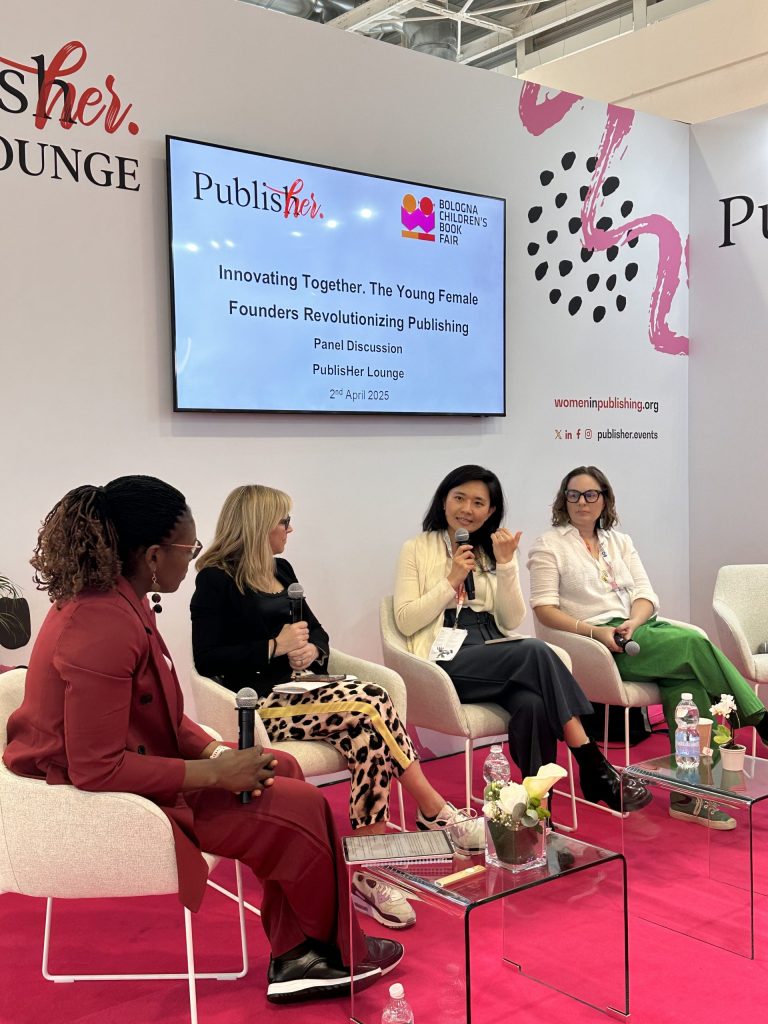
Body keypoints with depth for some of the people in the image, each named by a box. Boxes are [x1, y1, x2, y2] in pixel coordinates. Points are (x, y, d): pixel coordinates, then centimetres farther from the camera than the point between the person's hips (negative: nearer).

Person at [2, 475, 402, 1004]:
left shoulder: (111, 600, 1)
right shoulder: (103, 628, -30)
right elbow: (97, 770, -30)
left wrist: (215, 750, -5)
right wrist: (216, 772, -23)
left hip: (134, 765, 10)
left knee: (283, 770, 11)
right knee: (303, 807, -6)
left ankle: (295, 958, 15)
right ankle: (336, 953, 23)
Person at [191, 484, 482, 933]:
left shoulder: (281, 571, 18)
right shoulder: (217, 580, -4)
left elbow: (317, 631, 20)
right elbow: (206, 659, -12)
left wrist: (311, 651, -5)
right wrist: (275, 647, -17)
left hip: (298, 692, 7)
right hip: (260, 706, -7)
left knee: (366, 730, -26)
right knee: (370, 702, -27)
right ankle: (437, 813, -14)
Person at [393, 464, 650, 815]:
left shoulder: (495, 550, 18)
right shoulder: (417, 549, 7)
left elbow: (510, 622, 6)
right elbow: (405, 622, -2)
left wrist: (505, 564, -6)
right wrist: (452, 581, -8)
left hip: (496, 655, 4)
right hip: (447, 663, -4)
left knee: (532, 704, -33)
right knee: (535, 652, -30)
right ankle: (595, 767, -26)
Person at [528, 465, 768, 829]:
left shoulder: (619, 541, 21)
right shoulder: (549, 545, 6)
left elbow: (646, 595, 12)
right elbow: (544, 608, -5)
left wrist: (633, 623, -12)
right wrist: (596, 632, -19)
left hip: (638, 629, 5)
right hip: (600, 645, -5)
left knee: (687, 677, -27)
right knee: (694, 644, -26)